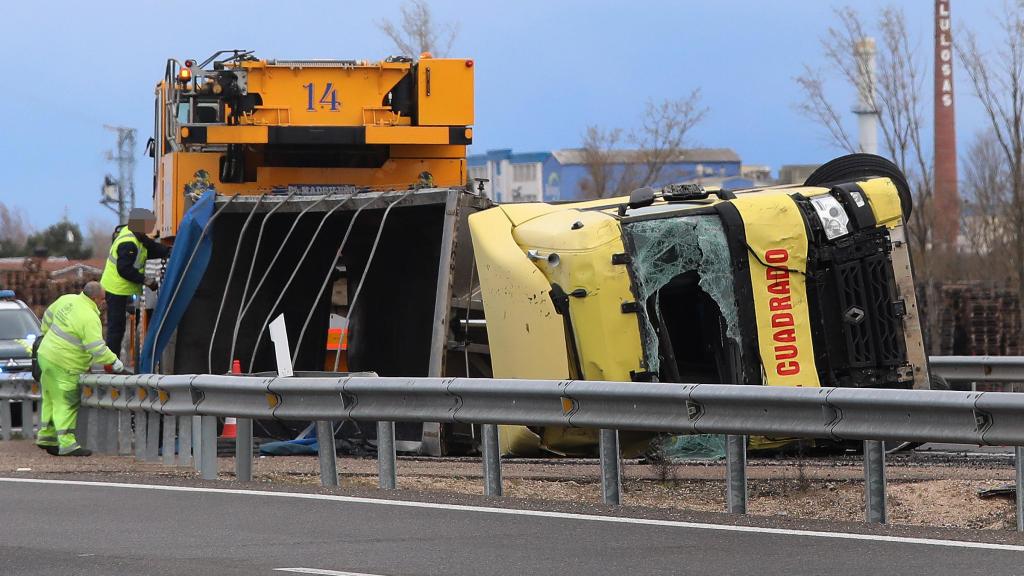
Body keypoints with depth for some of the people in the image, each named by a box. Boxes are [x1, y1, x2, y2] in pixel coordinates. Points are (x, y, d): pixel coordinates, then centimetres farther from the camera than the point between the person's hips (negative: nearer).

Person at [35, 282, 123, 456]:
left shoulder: (67, 300, 3)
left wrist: (47, 334, 35)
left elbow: (48, 317, 19)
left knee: (51, 399, 18)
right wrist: (115, 363, -9)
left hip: (46, 355, 9)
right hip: (63, 365, -9)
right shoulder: (89, 319, -21)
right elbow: (98, 350, -22)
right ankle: (66, 443, -5)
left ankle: (46, 435, 26)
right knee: (66, 404, -4)